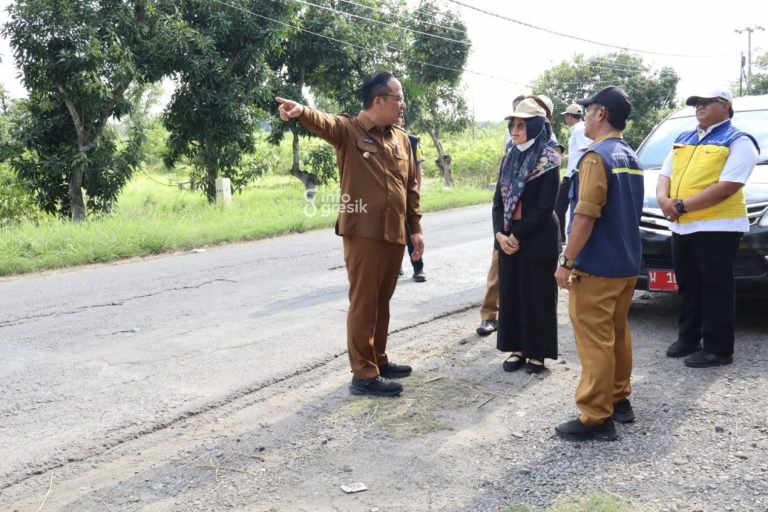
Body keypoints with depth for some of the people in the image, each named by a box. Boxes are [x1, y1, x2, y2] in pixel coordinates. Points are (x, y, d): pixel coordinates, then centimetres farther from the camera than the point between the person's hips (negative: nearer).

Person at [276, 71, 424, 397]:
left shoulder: (401, 139, 13)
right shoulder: (348, 130, -6)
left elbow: (411, 187, 16)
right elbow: (323, 122, -29)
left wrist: (415, 228, 13)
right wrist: (301, 111, -51)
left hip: (395, 234, 7)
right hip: (363, 233, -7)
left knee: (382, 301, 16)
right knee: (363, 303, -1)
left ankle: (378, 360, 30)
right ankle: (363, 375, 6)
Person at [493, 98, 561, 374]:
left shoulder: (548, 160, -9)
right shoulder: (510, 158, 10)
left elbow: (545, 207, -14)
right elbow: (499, 199, 8)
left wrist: (518, 235, -15)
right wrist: (500, 233, -6)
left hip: (537, 239, -6)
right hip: (508, 238, 6)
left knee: (537, 295, 2)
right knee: (510, 293, 9)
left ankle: (537, 352, 13)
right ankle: (517, 348, 21)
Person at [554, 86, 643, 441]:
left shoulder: (596, 157, -16)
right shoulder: (631, 158, 12)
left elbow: (585, 216, -22)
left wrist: (567, 262, -17)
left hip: (596, 267, -9)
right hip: (627, 264, 9)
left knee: (595, 341, -5)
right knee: (617, 333, 19)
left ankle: (596, 419, 0)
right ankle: (619, 400, 29)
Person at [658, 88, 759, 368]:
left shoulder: (738, 141, -5)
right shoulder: (682, 139, 18)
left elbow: (727, 187, -17)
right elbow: (664, 176, 14)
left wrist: (681, 206, -19)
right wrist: (663, 199, -9)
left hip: (717, 227, -7)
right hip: (682, 227, 7)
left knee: (715, 290, -2)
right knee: (688, 287, 15)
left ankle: (718, 349, 6)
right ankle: (687, 339, 27)